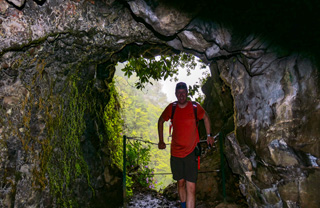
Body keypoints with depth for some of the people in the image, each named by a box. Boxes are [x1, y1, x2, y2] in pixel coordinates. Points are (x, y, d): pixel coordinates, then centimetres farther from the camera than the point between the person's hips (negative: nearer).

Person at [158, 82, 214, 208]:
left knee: (191, 187, -9)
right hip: (176, 152, 2)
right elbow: (160, 121, 15)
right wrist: (161, 141, 14)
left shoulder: (195, 107, -5)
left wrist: (209, 135, 15)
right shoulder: (171, 108, -2)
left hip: (191, 152, -2)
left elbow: (206, 118, 15)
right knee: (180, 183, 14)